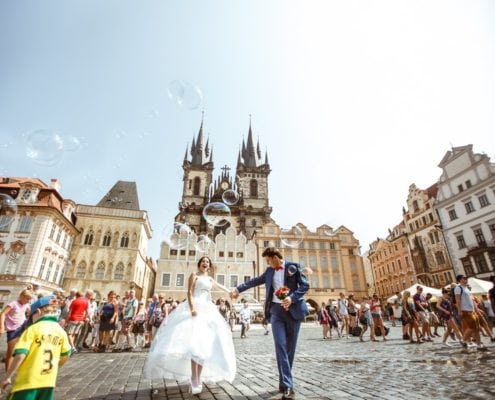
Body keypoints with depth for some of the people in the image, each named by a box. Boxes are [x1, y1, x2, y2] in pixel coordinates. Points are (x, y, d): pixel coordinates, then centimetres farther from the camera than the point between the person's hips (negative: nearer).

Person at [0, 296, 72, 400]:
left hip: (29, 380, -5)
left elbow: (20, 355, -17)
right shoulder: (61, 330, 4)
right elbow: (66, 355, 12)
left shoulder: (33, 329, -10)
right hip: (49, 381, 5)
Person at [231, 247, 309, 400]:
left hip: (293, 310, -2)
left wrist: (292, 298, -18)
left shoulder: (293, 266, -2)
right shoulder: (270, 271, 11)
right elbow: (255, 281, 16)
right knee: (280, 345, -10)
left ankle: (284, 381, 23)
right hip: (276, 310, 2)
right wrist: (238, 289, 12)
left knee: (290, 347, 7)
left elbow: (305, 285, -6)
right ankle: (287, 385, -7)